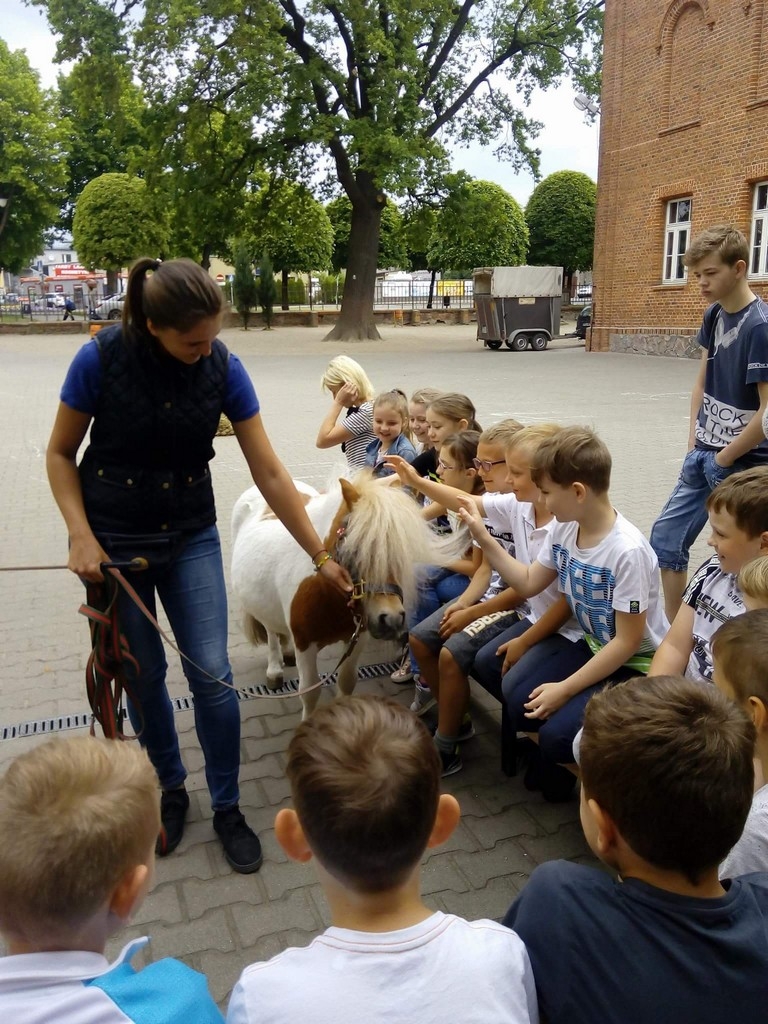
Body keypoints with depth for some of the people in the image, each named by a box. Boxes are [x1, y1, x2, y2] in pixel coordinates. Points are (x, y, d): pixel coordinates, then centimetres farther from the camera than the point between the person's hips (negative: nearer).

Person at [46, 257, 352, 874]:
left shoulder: (223, 367, -13)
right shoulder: (103, 358, -17)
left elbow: (269, 472, -10)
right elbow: (61, 454, -5)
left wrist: (319, 555, -8)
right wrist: (81, 536, -18)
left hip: (191, 537, 1)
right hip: (115, 542, -1)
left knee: (213, 676, -2)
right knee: (144, 675, 9)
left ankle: (227, 809, 18)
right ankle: (171, 791, 33)